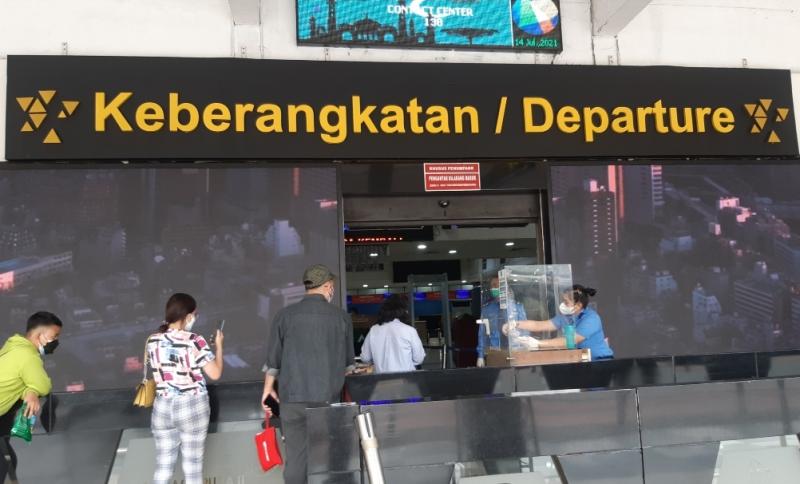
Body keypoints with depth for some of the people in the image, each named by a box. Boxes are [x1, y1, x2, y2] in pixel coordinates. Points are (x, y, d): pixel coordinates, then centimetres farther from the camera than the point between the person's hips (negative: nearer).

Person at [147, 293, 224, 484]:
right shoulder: (195, 341, -17)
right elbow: (215, 374, -12)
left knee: (163, 465, 15)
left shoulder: (152, 341, -1)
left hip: (162, 408, 4)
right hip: (192, 407, -4)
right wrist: (218, 345, 1)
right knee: (192, 464, 9)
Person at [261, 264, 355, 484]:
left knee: (295, 455, 6)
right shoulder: (341, 316, 2)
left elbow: (273, 358, 4)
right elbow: (349, 361, 11)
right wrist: (344, 384, 29)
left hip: (293, 396, 0)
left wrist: (268, 388, 19)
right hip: (329, 396, 0)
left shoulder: (285, 314, 0)